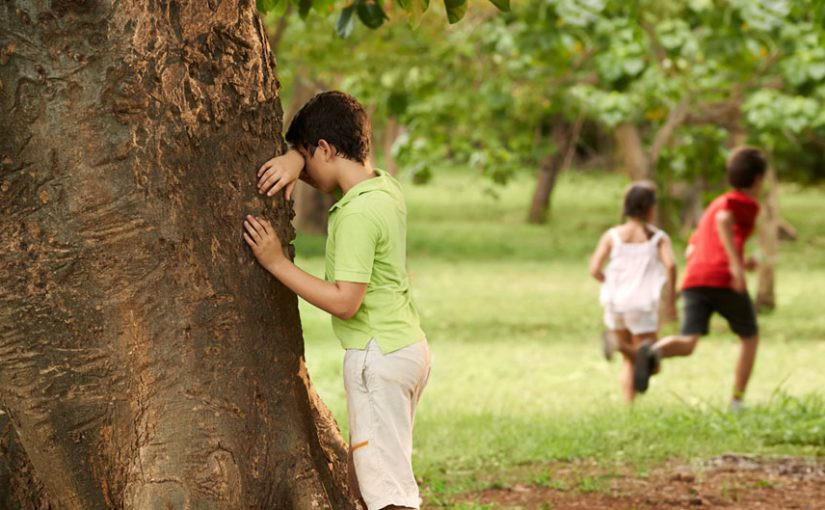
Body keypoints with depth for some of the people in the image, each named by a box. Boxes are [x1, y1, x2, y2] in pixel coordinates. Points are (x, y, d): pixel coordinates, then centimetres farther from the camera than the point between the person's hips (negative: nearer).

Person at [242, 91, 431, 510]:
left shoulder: (357, 213, -20)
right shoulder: (384, 185, 7)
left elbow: (345, 302, -23)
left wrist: (277, 263, -19)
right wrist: (293, 160, -2)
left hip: (379, 357, -10)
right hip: (408, 346, 10)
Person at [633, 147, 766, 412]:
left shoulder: (713, 205, 32)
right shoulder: (748, 203, 7)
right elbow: (723, 219, -15)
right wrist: (736, 263, -21)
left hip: (694, 280, 5)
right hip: (725, 281, -5)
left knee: (687, 343, -12)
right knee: (749, 337, 18)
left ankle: (653, 353, -44)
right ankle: (737, 400, 13)